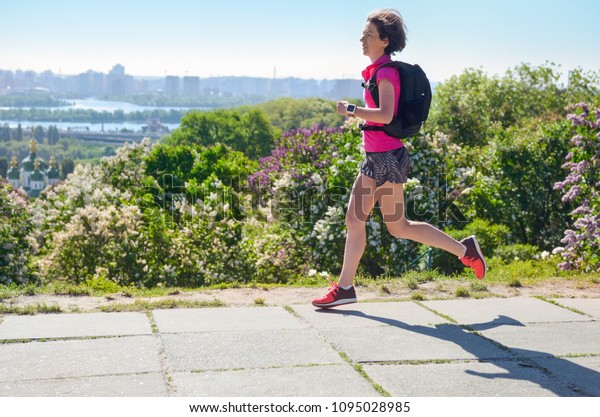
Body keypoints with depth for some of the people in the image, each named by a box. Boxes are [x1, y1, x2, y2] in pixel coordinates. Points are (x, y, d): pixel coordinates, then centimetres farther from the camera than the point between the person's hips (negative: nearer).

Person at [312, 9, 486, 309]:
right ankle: (345, 287, 13)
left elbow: (386, 115, -27)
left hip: (387, 157, -10)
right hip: (375, 157, 10)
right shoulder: (377, 70, 14)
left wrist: (351, 110, -19)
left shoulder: (386, 72, -14)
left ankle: (464, 249, 10)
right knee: (354, 219, 8)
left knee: (397, 226, -2)